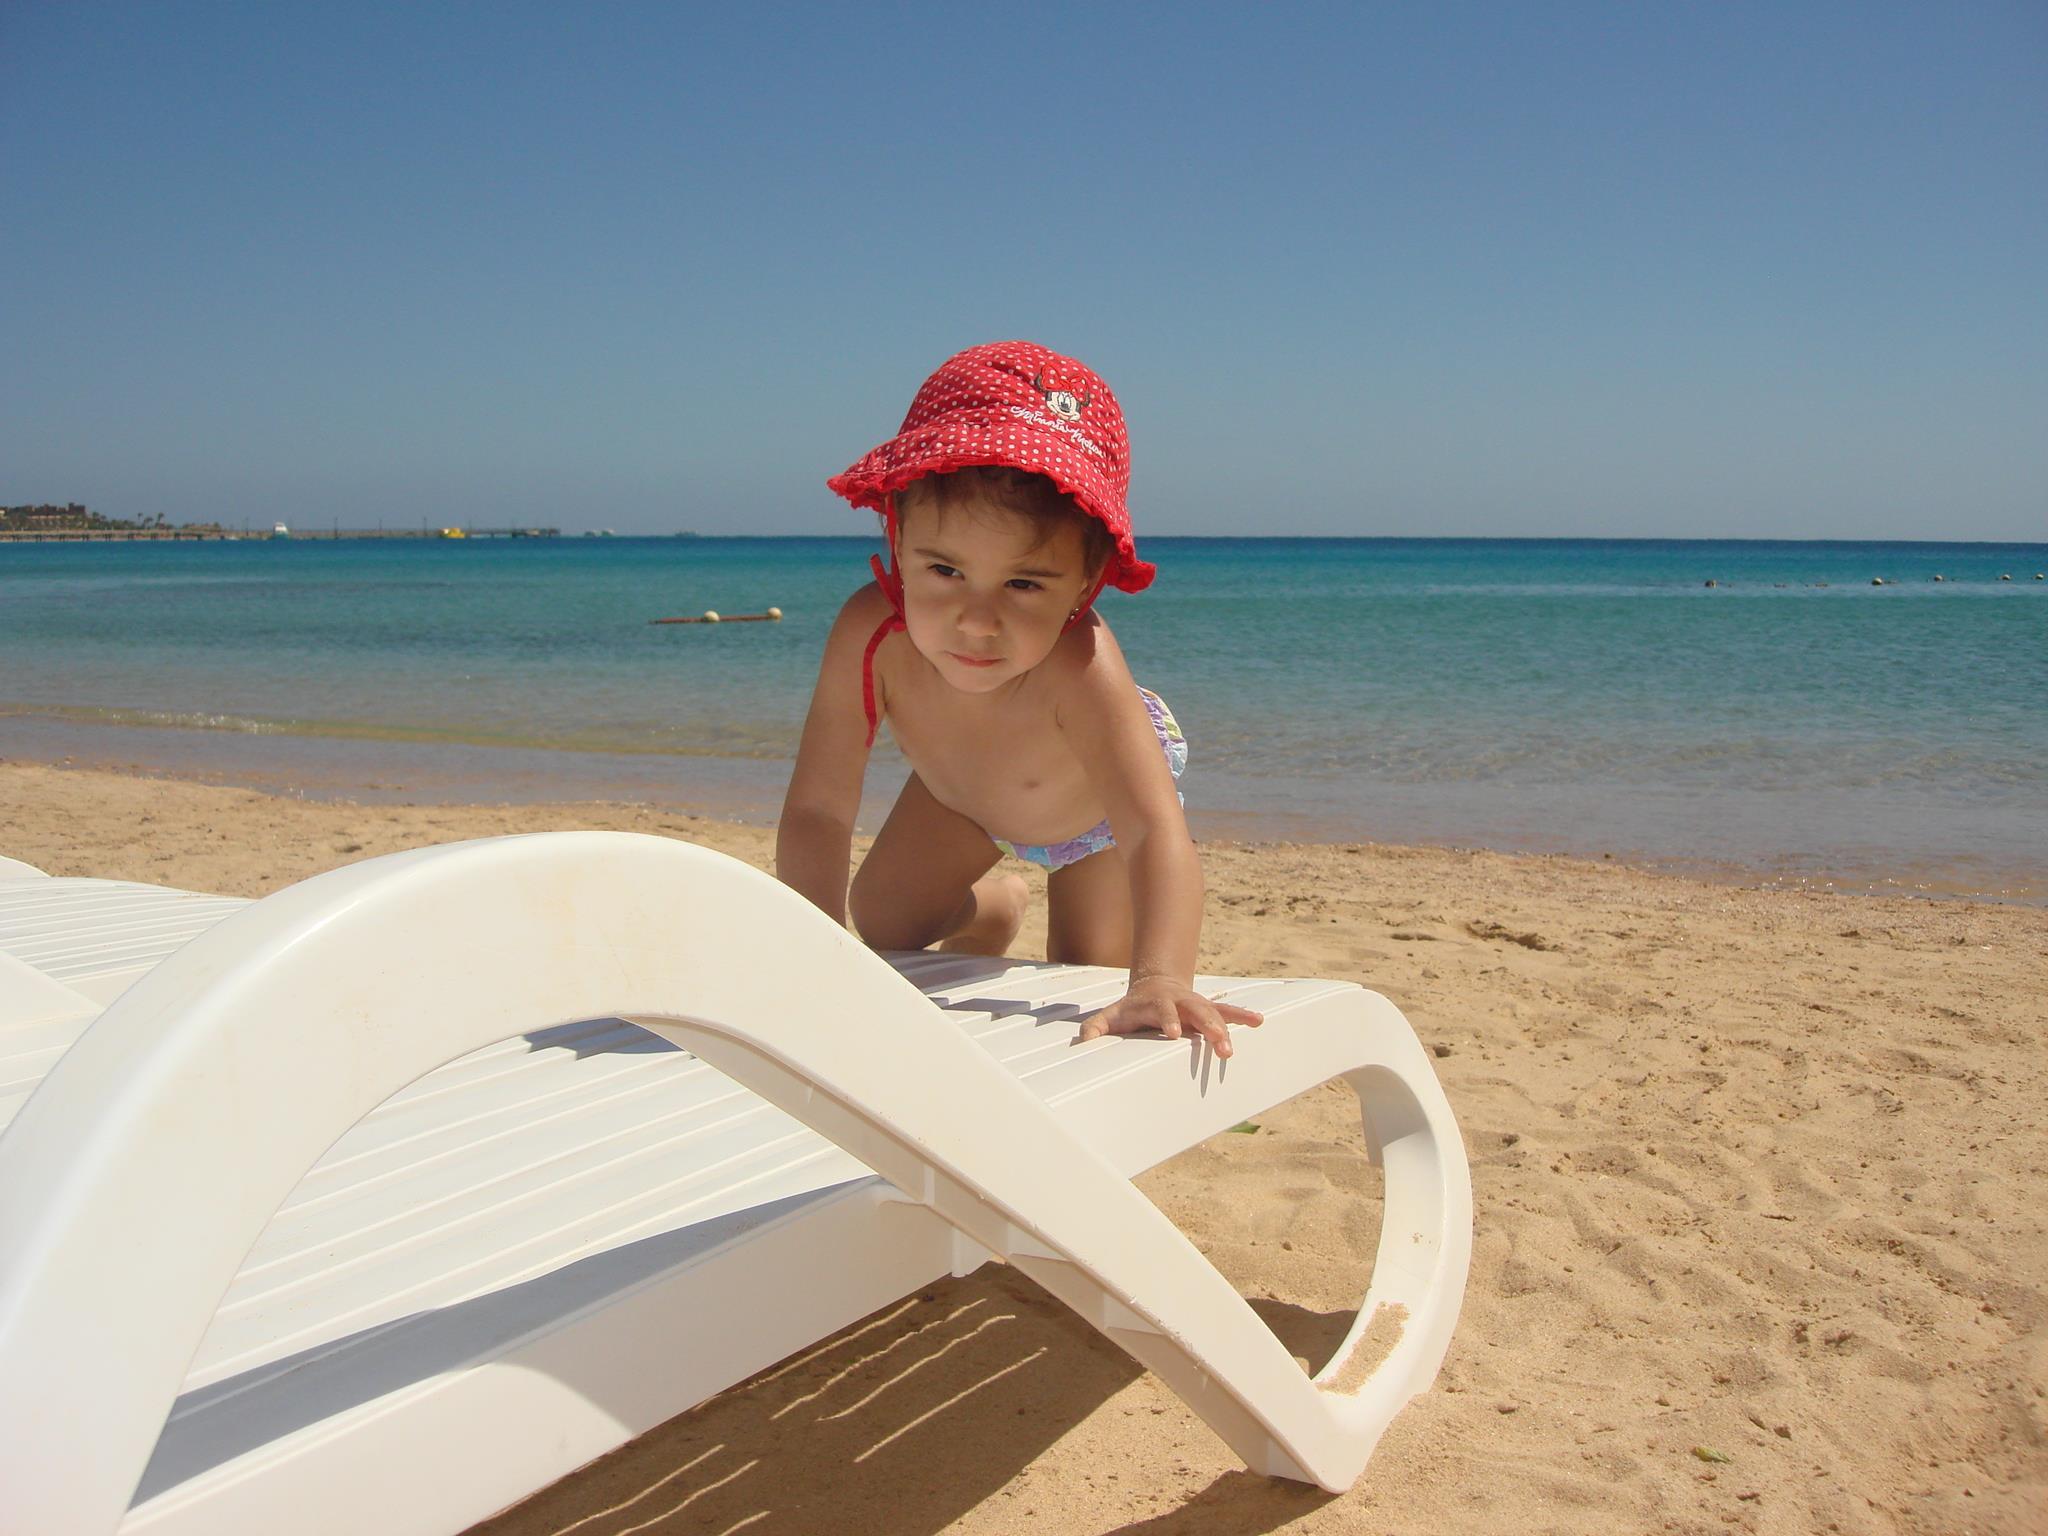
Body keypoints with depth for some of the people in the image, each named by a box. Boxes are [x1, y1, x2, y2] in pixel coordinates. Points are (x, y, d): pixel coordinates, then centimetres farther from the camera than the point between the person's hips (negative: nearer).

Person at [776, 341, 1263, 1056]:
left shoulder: (1079, 665, -50)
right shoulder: (869, 635, -41)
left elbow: (1157, 834, -58)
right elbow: (817, 813, -33)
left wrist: (1159, 982, -75)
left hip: (1097, 799, -2)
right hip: (962, 788, 3)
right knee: (881, 922, 7)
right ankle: (991, 908, 38)